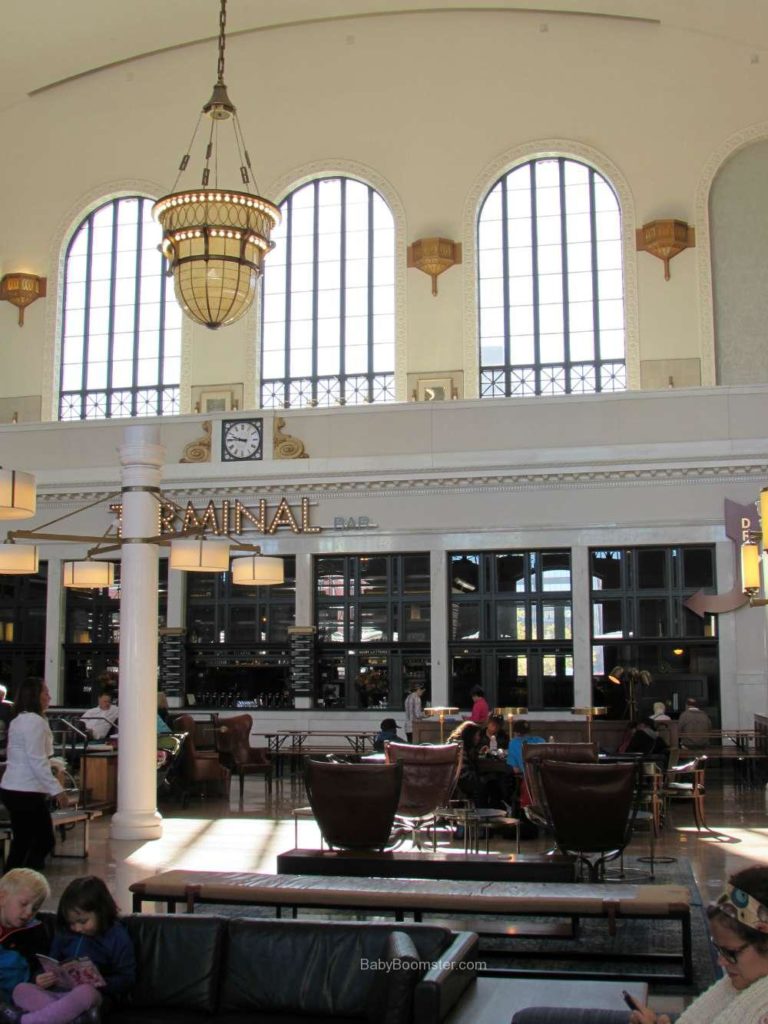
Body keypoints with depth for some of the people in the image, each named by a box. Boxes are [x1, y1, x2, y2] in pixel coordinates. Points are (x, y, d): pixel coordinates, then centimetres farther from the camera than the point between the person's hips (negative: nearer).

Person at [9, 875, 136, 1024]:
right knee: (20, 989, -18)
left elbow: (127, 978, -3)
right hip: (59, 993, 6)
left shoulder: (117, 937, 0)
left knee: (85, 992, -40)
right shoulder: (64, 933, 16)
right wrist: (42, 979, -1)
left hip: (95, 994, -5)